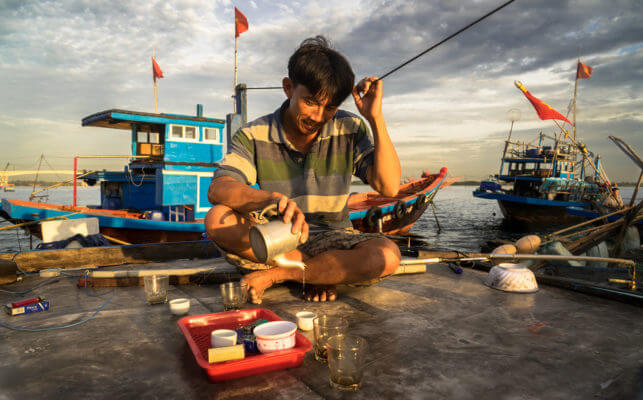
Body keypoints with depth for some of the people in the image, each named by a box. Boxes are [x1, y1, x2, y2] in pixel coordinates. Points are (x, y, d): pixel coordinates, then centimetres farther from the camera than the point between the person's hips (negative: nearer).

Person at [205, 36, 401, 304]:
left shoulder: (349, 130, -2)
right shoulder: (254, 136, -6)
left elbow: (389, 187, -12)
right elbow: (218, 190, -22)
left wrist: (376, 118, -17)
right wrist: (273, 198, -42)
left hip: (330, 241, 1)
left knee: (387, 255, -29)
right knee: (218, 219, -28)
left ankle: (272, 276, -17)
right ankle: (321, 274, -16)